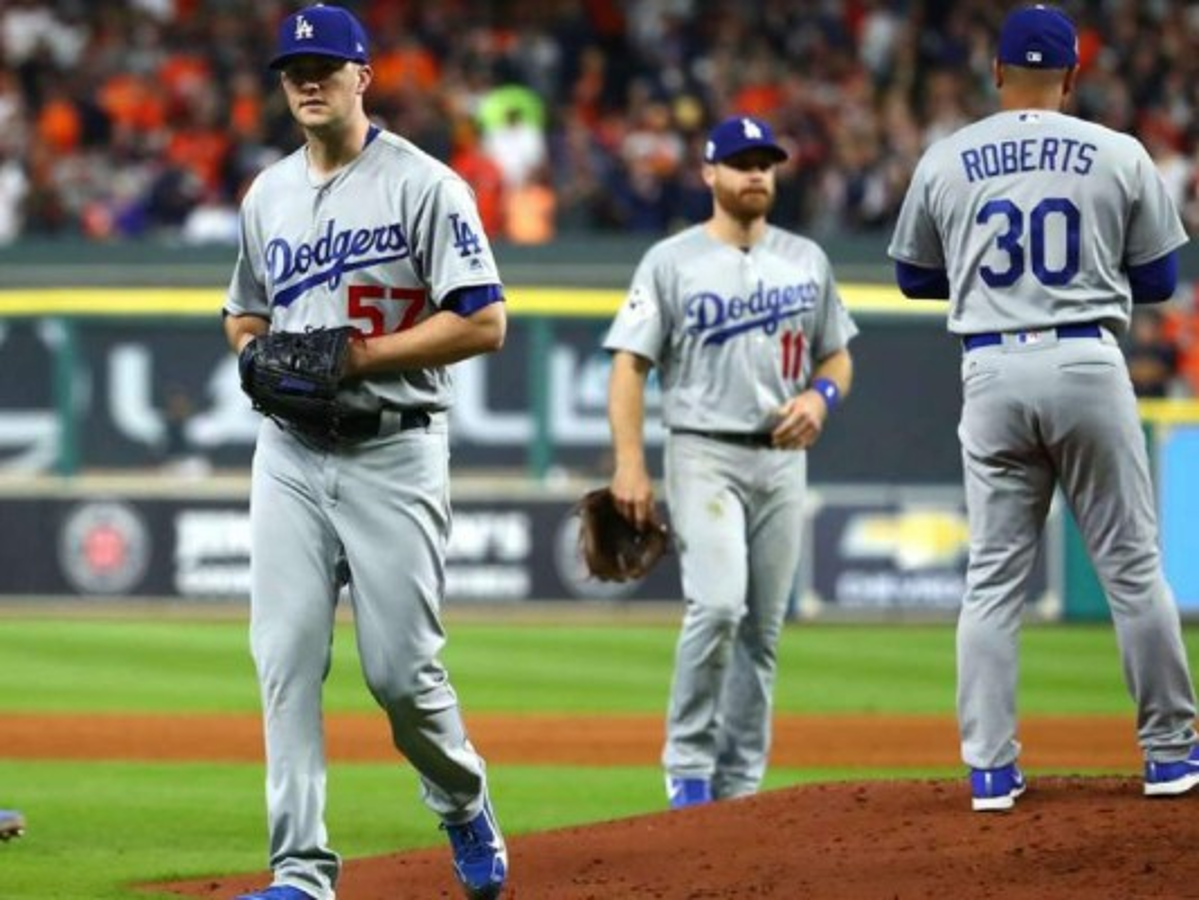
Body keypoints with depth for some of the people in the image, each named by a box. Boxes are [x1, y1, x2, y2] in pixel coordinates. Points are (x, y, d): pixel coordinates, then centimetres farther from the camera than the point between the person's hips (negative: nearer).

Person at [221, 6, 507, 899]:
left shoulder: (422, 184, -6)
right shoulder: (267, 197, 13)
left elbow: (483, 322, -12)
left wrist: (358, 356, -17)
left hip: (393, 455, -5)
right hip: (289, 454, 5)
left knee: (401, 668, -3)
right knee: (286, 660, -5)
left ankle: (465, 807, 26)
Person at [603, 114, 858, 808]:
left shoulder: (807, 260, 12)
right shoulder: (671, 262, 0)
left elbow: (838, 357, 19)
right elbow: (631, 363, -3)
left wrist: (819, 396, -5)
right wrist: (630, 464, -13)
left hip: (782, 459, 4)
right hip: (704, 454, -4)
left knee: (763, 627, 5)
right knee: (718, 606, -21)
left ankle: (740, 783, 11)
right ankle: (688, 768, -11)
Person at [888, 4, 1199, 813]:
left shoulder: (945, 162, 5)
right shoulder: (1120, 156, 1)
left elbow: (915, 276, 16)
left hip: (993, 373, 1)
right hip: (1088, 366, -1)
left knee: (994, 577, 6)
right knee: (1133, 566, 7)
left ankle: (991, 768, 2)